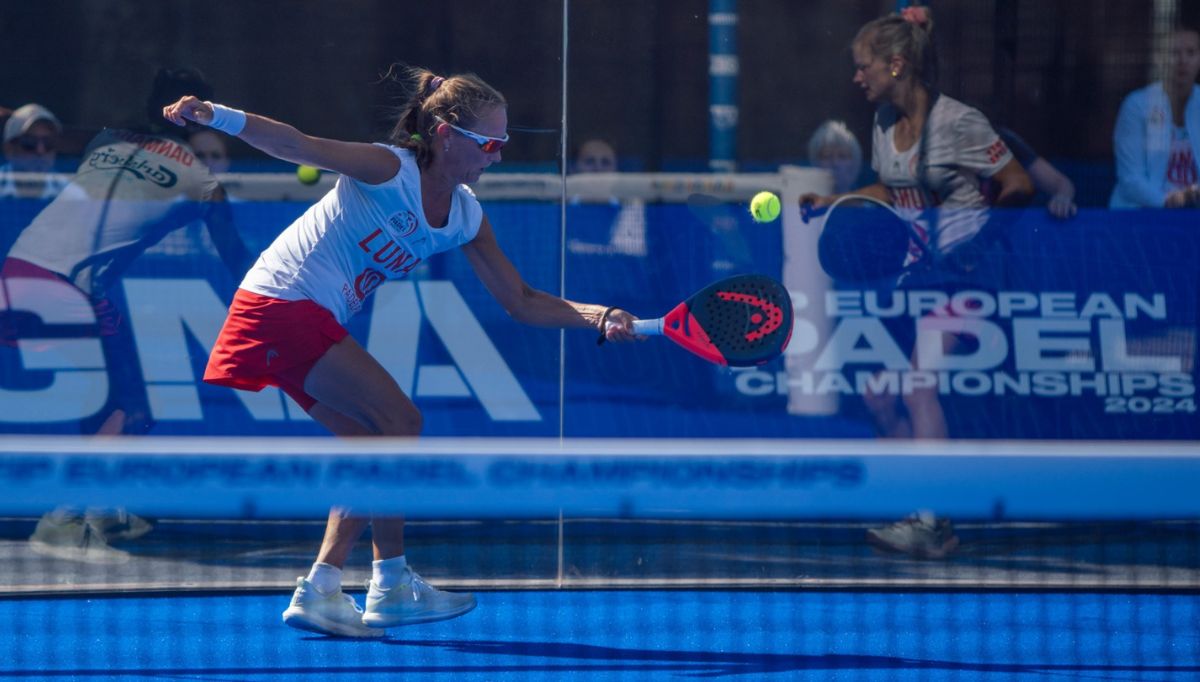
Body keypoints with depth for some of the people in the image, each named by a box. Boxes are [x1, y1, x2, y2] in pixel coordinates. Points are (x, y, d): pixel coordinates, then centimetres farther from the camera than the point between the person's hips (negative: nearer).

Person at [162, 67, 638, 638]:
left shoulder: (466, 216, 6)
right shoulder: (390, 170, -17)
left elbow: (521, 301, 10)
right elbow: (298, 147, -28)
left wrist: (598, 316, -3)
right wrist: (219, 117, -43)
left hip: (315, 323, 9)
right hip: (284, 303, -9)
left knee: (381, 447, 10)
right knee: (400, 420, -12)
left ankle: (324, 586, 12)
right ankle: (390, 584, -5)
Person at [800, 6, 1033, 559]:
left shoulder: (957, 122, -15)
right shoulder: (885, 123, 6)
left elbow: (1019, 185, -9)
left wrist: (967, 213, -2)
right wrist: (834, 203, 9)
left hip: (956, 268, -8)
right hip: (909, 271, 8)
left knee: (918, 383, -16)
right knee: (875, 387, 5)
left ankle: (931, 524, -14)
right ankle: (925, 500, 18)